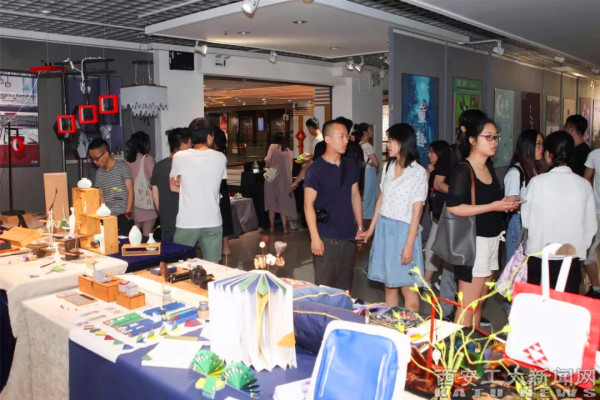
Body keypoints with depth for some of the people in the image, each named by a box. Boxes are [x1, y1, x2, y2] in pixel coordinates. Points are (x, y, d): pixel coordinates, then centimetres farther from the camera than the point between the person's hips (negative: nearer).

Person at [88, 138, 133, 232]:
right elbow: (101, 196, 14)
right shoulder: (99, 173, 13)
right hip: (107, 215, 4)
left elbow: (130, 191, -4)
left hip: (122, 215, -4)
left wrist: (127, 213, -11)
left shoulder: (122, 167, -2)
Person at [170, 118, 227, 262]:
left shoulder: (179, 157, -5)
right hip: (213, 222, 1)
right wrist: (186, 183, 7)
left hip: (187, 223, -1)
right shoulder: (221, 158, 0)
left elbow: (173, 187, 6)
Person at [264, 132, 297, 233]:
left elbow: (268, 160, -16)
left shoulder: (273, 146, -4)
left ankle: (272, 227, 12)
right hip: (285, 179, 2)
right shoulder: (289, 151, 5)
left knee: (272, 202, 9)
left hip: (273, 177, -2)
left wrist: (269, 165, 6)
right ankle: (285, 227, 6)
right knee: (283, 202, 9)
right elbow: (290, 166, 9)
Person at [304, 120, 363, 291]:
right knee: (324, 285, 0)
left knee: (345, 285, 12)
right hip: (327, 238, -5)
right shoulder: (315, 169, -8)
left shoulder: (351, 167, 9)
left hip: (349, 236, 5)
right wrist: (315, 237, -15)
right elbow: (308, 204, -10)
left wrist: (360, 227, 12)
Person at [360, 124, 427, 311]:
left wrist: (409, 244, -15)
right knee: (389, 285, 13)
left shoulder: (418, 172, -10)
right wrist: (371, 228, 14)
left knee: (408, 289, -1)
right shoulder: (388, 167, 9)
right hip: (384, 229, 6)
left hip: (403, 230, -6)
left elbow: (417, 211, -12)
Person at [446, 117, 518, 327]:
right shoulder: (462, 171, -12)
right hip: (473, 241, -8)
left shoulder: (490, 170, 14)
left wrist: (506, 204, 7)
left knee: (479, 304, 14)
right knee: (467, 306, -4)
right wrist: (492, 207, -20)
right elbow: (453, 207, -23)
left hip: (492, 239, 8)